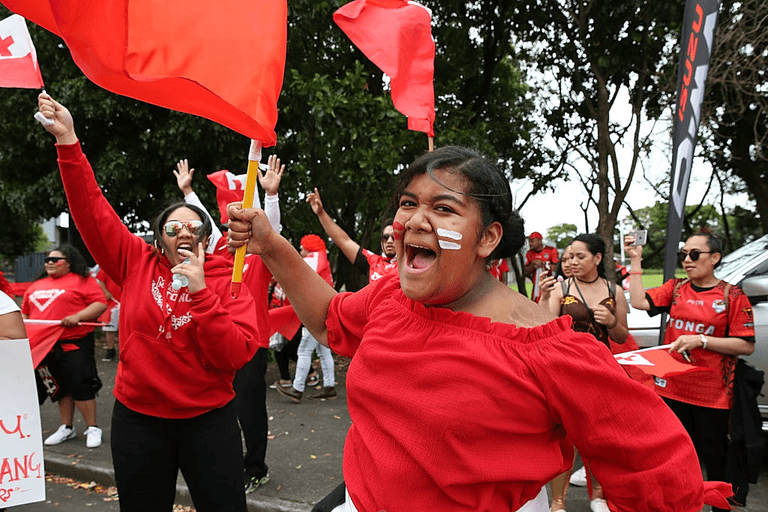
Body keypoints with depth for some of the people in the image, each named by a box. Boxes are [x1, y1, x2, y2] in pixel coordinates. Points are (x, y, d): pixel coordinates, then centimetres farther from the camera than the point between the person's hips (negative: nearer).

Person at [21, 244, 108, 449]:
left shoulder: (82, 281, -2)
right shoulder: (37, 285, 17)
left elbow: (100, 303, -11)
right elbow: (26, 311, 25)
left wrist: (77, 316, -22)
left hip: (74, 344, -6)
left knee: (80, 386, -5)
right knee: (60, 388, 14)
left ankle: (92, 429, 6)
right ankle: (67, 428, 26)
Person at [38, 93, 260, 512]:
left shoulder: (227, 281, -7)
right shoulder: (137, 264, 0)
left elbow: (236, 356, -17)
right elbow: (92, 211, -6)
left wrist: (200, 293, -24)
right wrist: (67, 140, -13)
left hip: (208, 418, -1)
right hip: (138, 416, 2)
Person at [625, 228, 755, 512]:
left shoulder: (732, 295, -5)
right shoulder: (675, 288, 6)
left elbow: (746, 346, -7)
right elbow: (639, 301, -8)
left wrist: (700, 341, -17)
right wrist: (635, 260, -9)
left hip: (713, 394, -3)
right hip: (672, 388, 3)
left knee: (715, 458, 9)